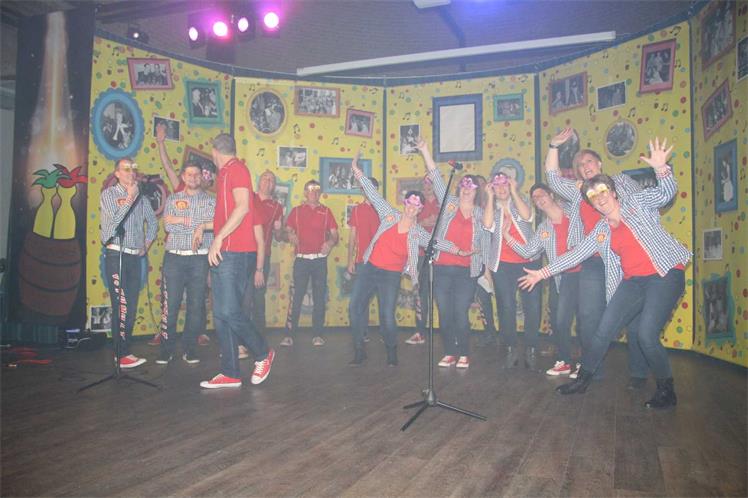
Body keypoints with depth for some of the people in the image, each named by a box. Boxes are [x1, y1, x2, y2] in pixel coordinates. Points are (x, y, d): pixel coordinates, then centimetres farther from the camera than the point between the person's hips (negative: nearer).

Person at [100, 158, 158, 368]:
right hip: (116, 256, -5)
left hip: (135, 257, 5)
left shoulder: (141, 197, 13)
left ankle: (122, 351, 16)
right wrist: (130, 197, -11)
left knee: (131, 307, 7)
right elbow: (116, 220, -14)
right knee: (121, 306, -9)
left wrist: (147, 244, 15)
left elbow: (152, 221, 24)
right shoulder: (109, 194, 0)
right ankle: (122, 354, -5)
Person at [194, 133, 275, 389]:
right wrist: (204, 226, 29)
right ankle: (230, 374, 12)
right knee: (221, 315, 7)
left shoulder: (236, 169, -7)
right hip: (224, 253, 10)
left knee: (228, 311, -11)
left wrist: (218, 238, -23)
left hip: (234, 252, -10)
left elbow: (243, 207, -21)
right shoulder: (226, 174, 23)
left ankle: (263, 353, 10)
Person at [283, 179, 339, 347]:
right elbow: (287, 231, 6)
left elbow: (334, 234, 7)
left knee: (319, 297, 3)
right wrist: (290, 236, -17)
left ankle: (318, 335, 10)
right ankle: (289, 334, 0)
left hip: (320, 259, 1)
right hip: (301, 258, -1)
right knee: (296, 296, -5)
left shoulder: (326, 211, 10)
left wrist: (331, 242, -14)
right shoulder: (296, 211, 9)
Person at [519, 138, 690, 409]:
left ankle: (667, 391, 6)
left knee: (646, 334, -15)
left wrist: (661, 169, -33)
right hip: (632, 281, 6)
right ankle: (582, 379, 20)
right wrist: (543, 273, 11)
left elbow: (666, 192, -12)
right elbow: (575, 255, 14)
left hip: (665, 275, -5)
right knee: (604, 330, 3)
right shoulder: (600, 232, 13)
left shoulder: (637, 202, 2)